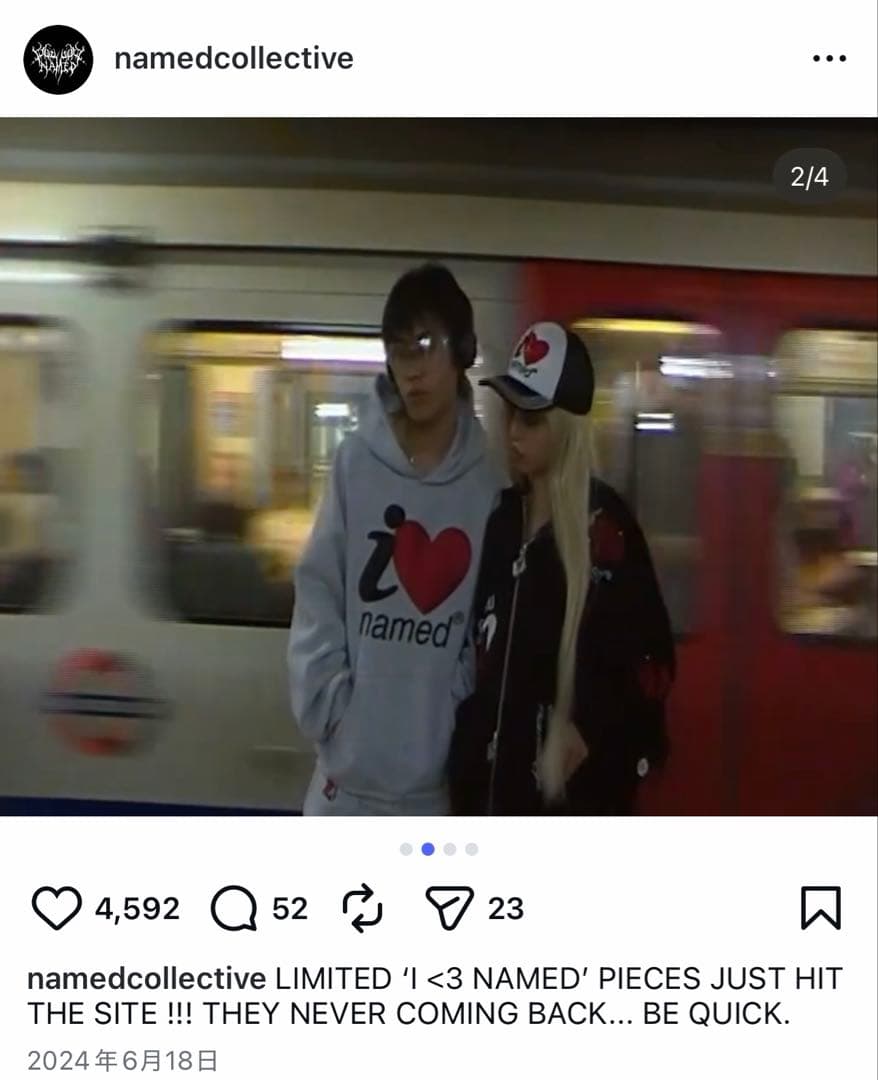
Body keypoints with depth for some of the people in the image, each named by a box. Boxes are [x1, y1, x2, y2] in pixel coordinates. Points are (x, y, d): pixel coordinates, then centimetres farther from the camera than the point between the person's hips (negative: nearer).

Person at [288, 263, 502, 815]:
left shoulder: (486, 481, -5)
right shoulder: (356, 460, -6)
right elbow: (318, 594, -2)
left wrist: (460, 719, -7)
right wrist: (329, 707, -9)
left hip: (436, 784, 1)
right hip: (350, 774, 0)